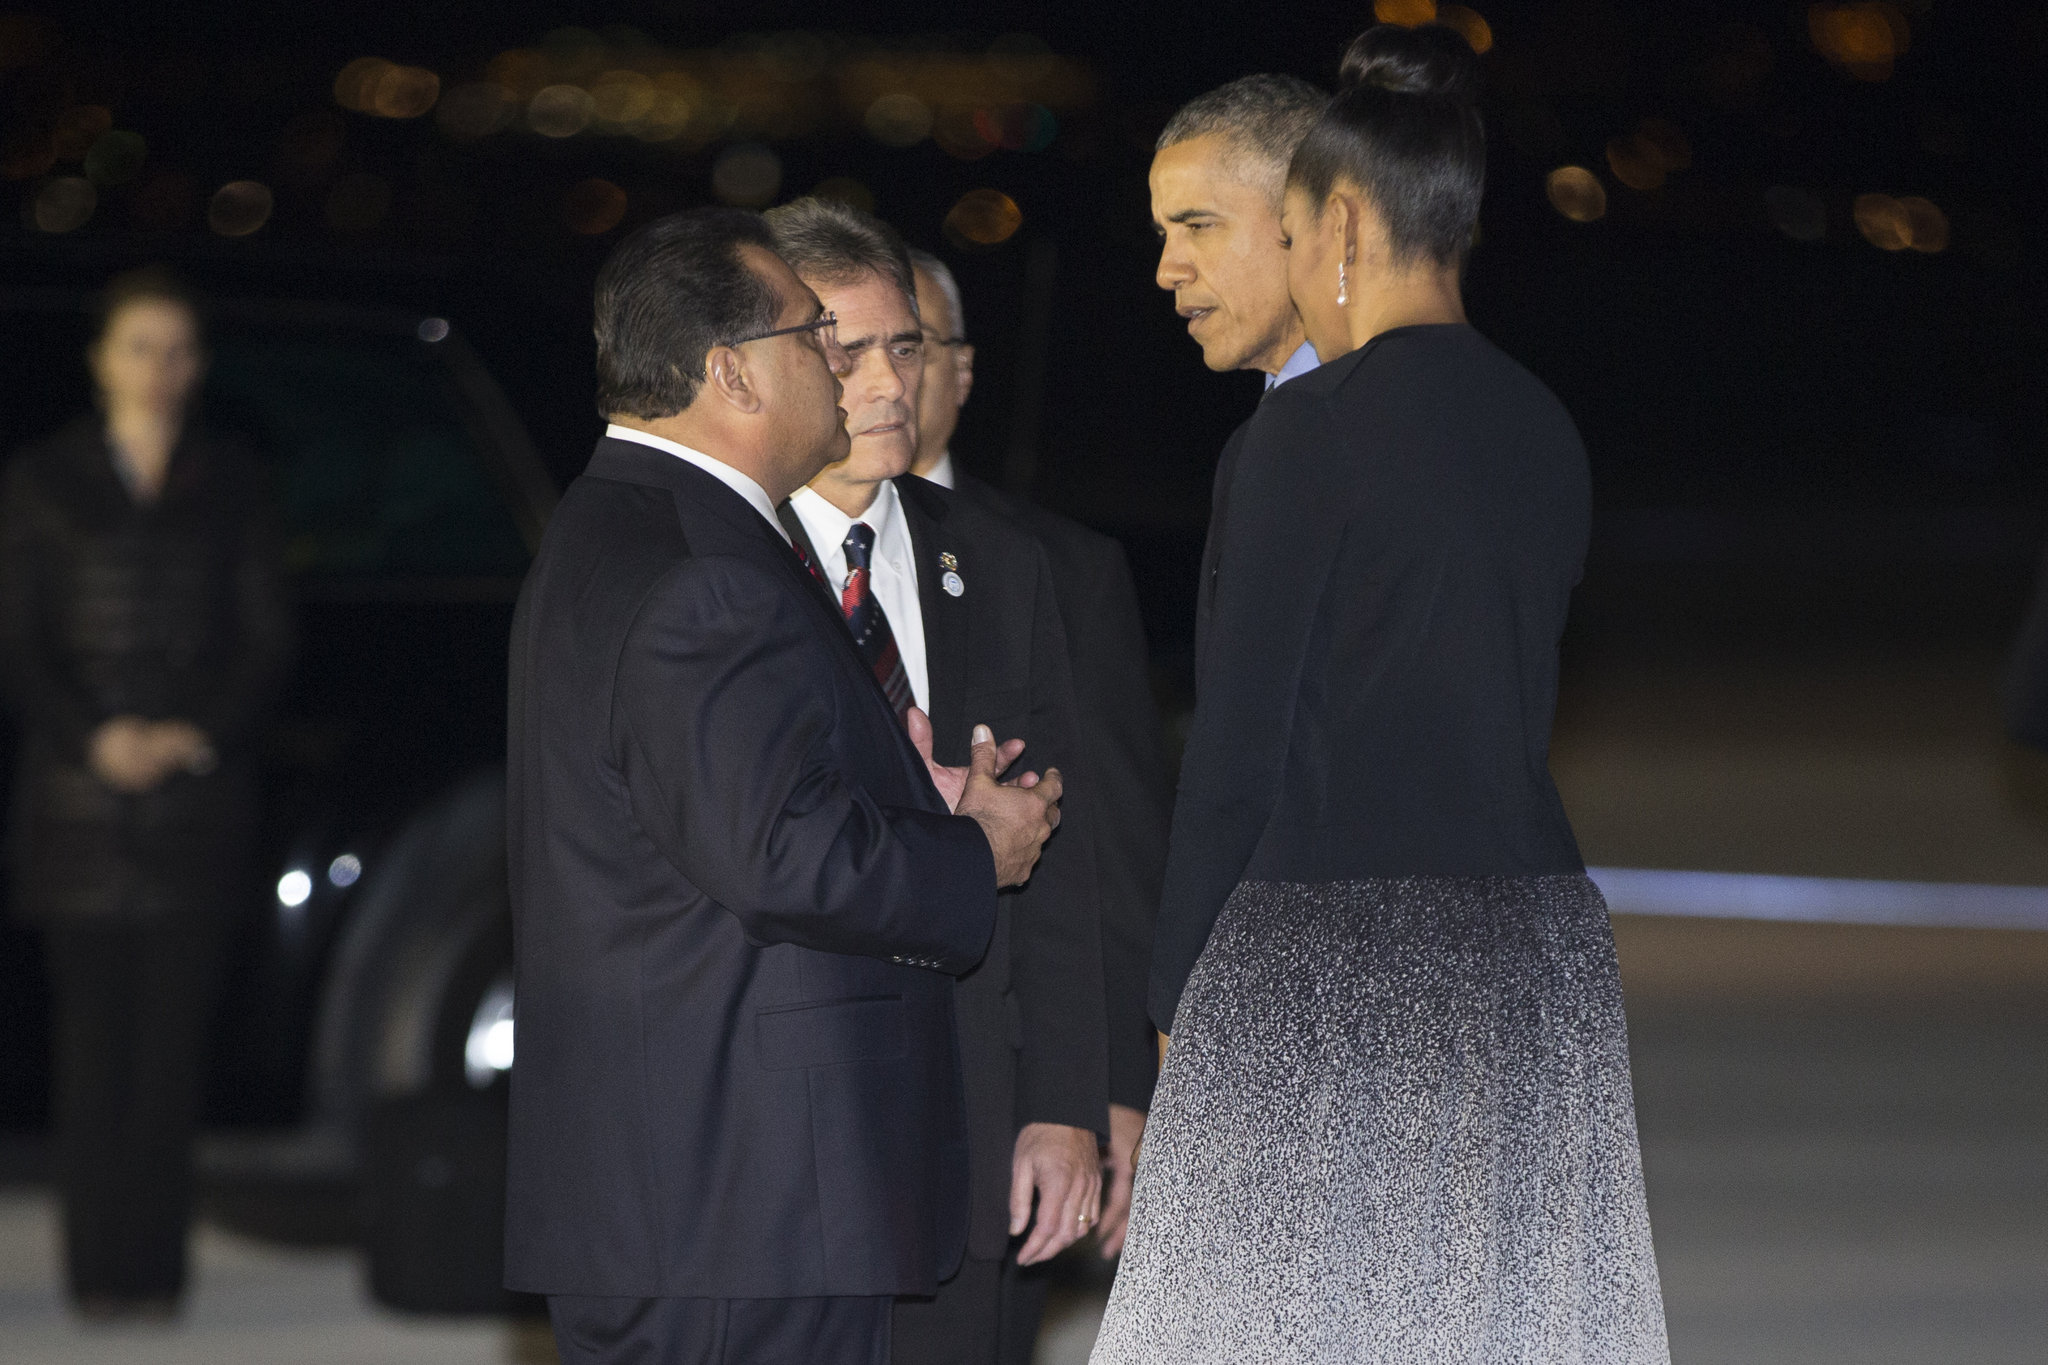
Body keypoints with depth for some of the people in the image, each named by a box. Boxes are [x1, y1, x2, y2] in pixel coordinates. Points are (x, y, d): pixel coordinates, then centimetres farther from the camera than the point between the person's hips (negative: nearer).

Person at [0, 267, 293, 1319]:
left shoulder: (230, 485, 10)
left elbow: (268, 640, 8)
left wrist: (200, 736, -8)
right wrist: (93, 738, -11)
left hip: (197, 790, 1)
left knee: (173, 1041, -2)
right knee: (92, 1041, -4)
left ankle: (153, 1265, 0)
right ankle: (98, 1269, -2)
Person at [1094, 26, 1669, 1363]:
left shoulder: (1322, 422, -10)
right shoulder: (1546, 427, 9)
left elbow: (1240, 741, -9)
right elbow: (1530, 704, 13)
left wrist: (1179, 988, -2)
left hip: (1336, 950, -7)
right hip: (1531, 952, 7)